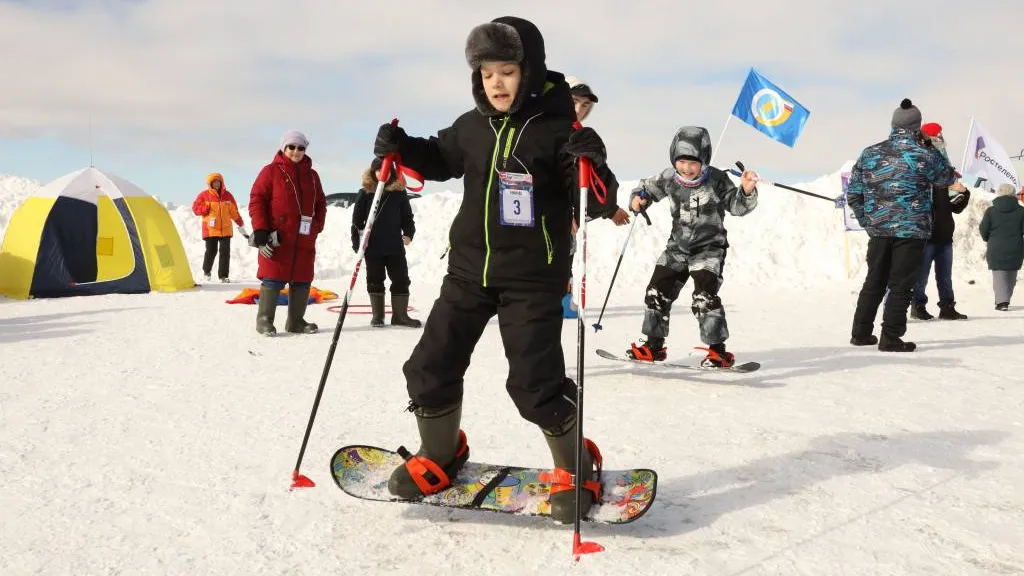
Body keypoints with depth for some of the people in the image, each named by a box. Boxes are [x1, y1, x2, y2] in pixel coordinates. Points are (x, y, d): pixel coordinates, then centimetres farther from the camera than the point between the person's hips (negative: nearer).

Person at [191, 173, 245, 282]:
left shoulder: (227, 195, 8)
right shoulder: (204, 195, -1)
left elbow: (234, 212, 15)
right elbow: (195, 208, 3)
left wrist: (241, 224, 15)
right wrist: (206, 209, -14)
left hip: (226, 229, 3)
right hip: (210, 229, -3)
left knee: (225, 252, -1)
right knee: (211, 251, -3)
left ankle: (223, 275, 4)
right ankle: (206, 271, 24)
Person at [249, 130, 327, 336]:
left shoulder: (312, 175, 16)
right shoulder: (271, 171, 0)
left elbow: (321, 203, 22)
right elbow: (257, 200, -4)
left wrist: (317, 226, 9)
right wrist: (260, 230, -11)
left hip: (305, 240, 5)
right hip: (277, 238, -5)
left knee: (302, 281, 7)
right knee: (273, 279, -6)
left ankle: (296, 321, 16)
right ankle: (264, 320, 2)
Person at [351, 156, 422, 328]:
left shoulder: (399, 192, 3)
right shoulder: (365, 193, -1)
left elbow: (407, 217, 9)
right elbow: (357, 220, 1)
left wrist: (408, 233, -7)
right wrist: (357, 244, -3)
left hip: (395, 247, 1)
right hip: (372, 248, -1)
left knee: (401, 280, 3)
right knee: (375, 281, 8)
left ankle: (400, 315, 12)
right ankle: (377, 315, 19)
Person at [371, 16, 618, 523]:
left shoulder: (559, 129, -10)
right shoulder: (472, 127, 5)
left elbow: (598, 201, -14)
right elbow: (440, 158, 25)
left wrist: (592, 169, -35)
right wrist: (401, 148, 6)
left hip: (532, 278, -5)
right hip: (469, 269, 6)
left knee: (535, 382, -8)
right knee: (430, 367, 7)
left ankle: (576, 468, 17)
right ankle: (440, 455, 32)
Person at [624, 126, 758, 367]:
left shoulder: (716, 181, -16)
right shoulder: (669, 178, -5)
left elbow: (737, 206, -11)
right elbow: (647, 187, 12)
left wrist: (747, 192, -31)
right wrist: (638, 198, -10)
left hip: (709, 248, -5)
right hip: (677, 247, 6)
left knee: (704, 297, -20)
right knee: (657, 292, 7)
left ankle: (718, 351, -11)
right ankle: (654, 346, 21)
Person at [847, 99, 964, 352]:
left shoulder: (869, 154, 5)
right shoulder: (925, 155, -6)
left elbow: (853, 195, 7)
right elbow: (947, 179, 13)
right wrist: (956, 184, 35)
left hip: (878, 230, 4)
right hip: (911, 231, -4)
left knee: (874, 282, 15)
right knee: (900, 286, 1)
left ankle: (860, 333, 19)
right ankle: (891, 338, 0)